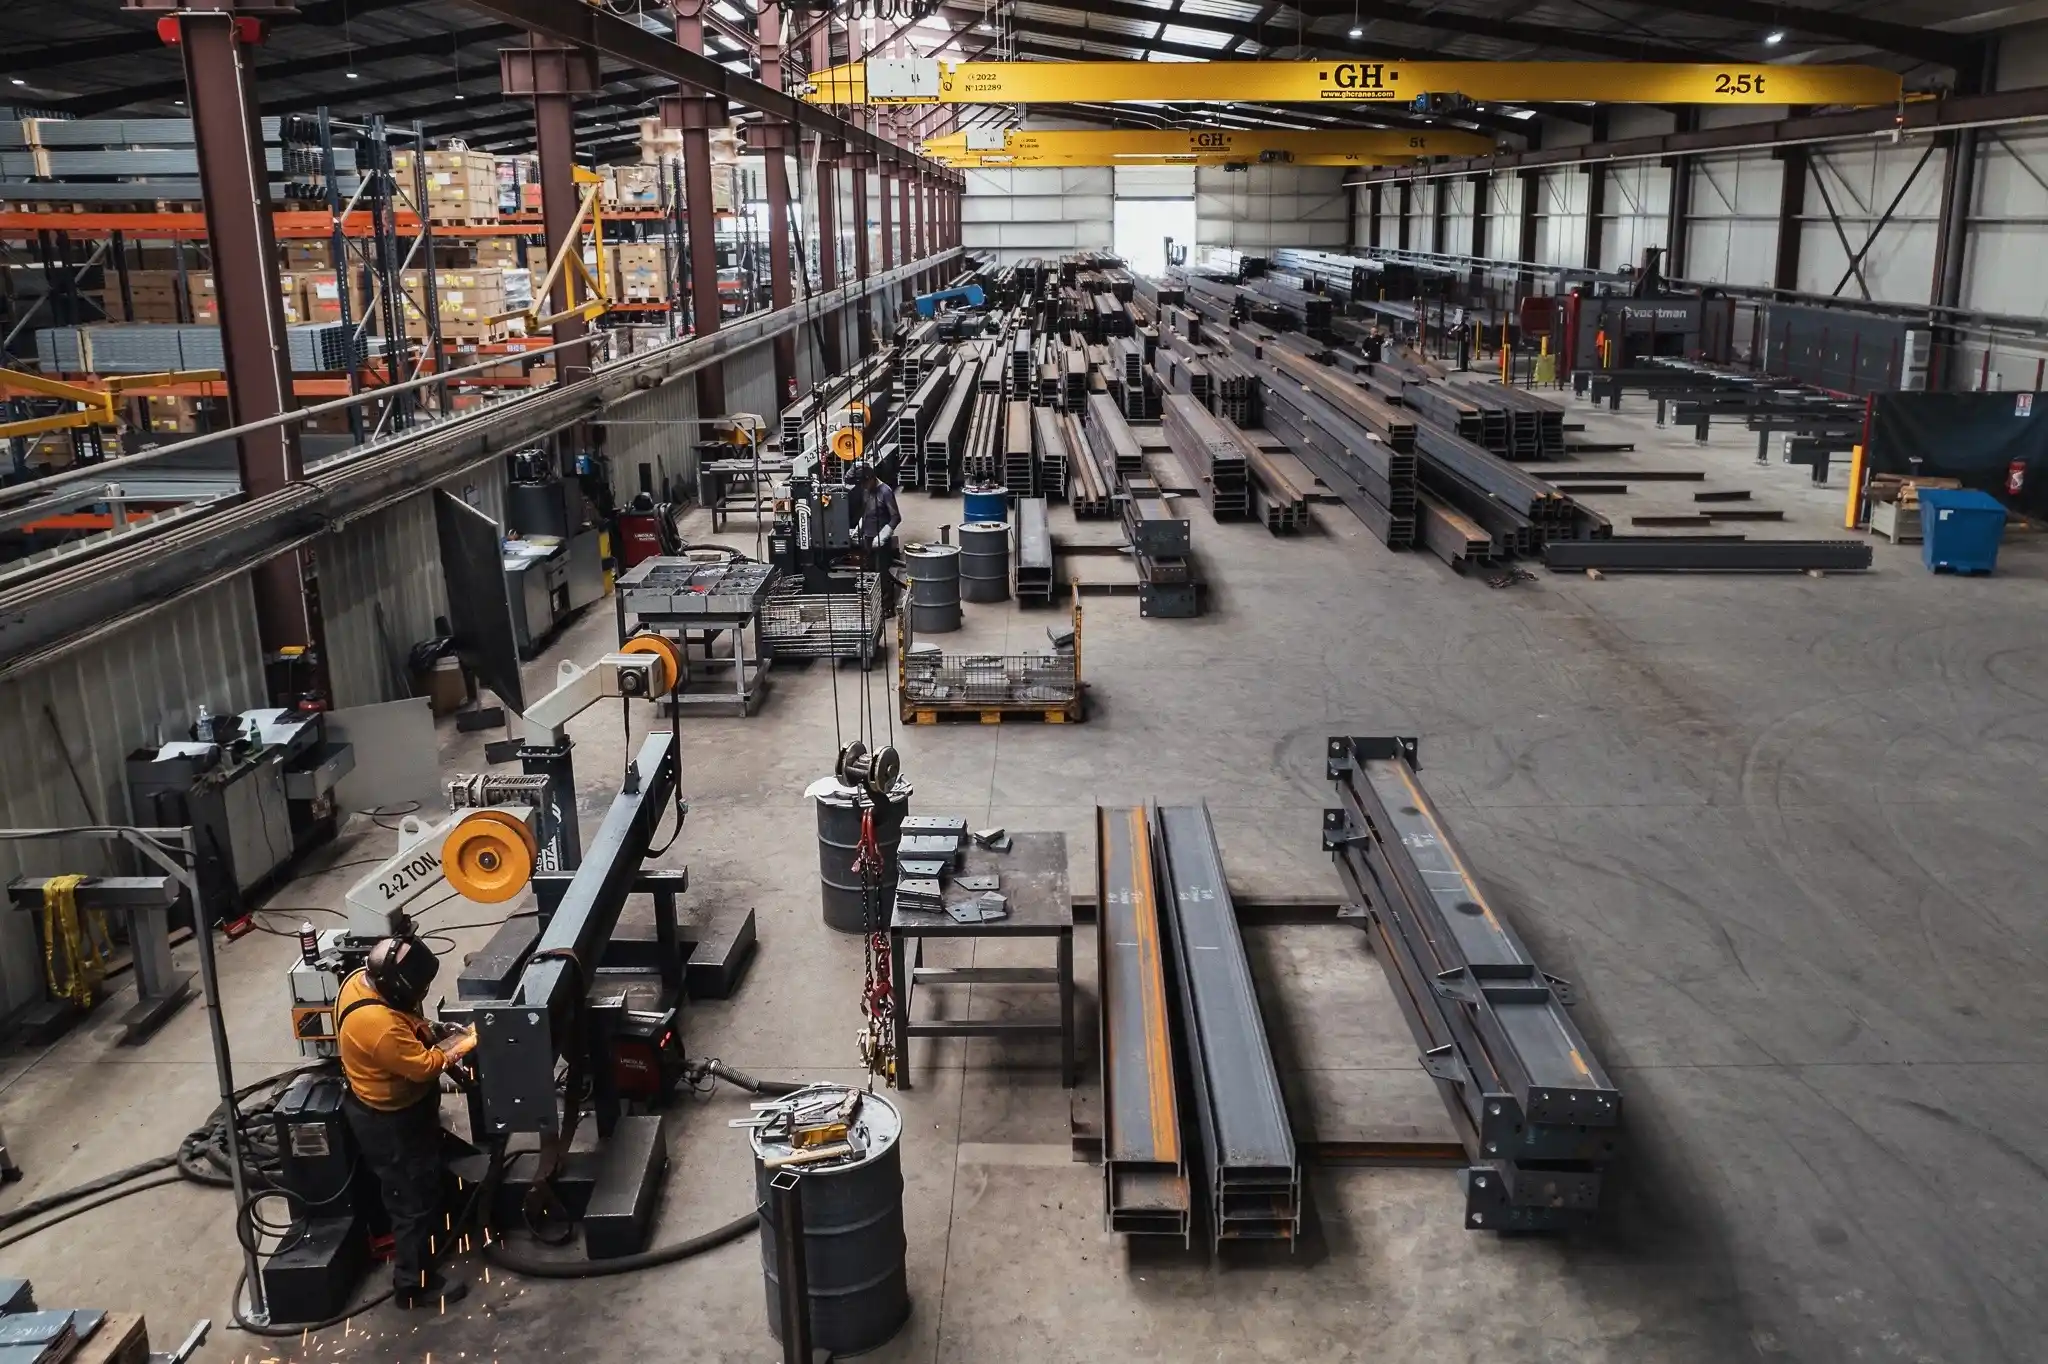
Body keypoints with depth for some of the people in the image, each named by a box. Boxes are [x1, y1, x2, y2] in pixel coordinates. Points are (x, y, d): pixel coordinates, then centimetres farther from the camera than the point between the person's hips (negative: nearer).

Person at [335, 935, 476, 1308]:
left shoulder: (362, 979, -11)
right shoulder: (379, 1026, -39)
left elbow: (405, 1019, 8)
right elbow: (423, 1066, -27)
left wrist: (431, 1031, -5)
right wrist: (457, 1046, -12)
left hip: (389, 1108, 10)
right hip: (392, 1121, -9)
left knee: (424, 1184, 30)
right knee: (413, 1200, 7)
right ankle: (414, 1284, 22)